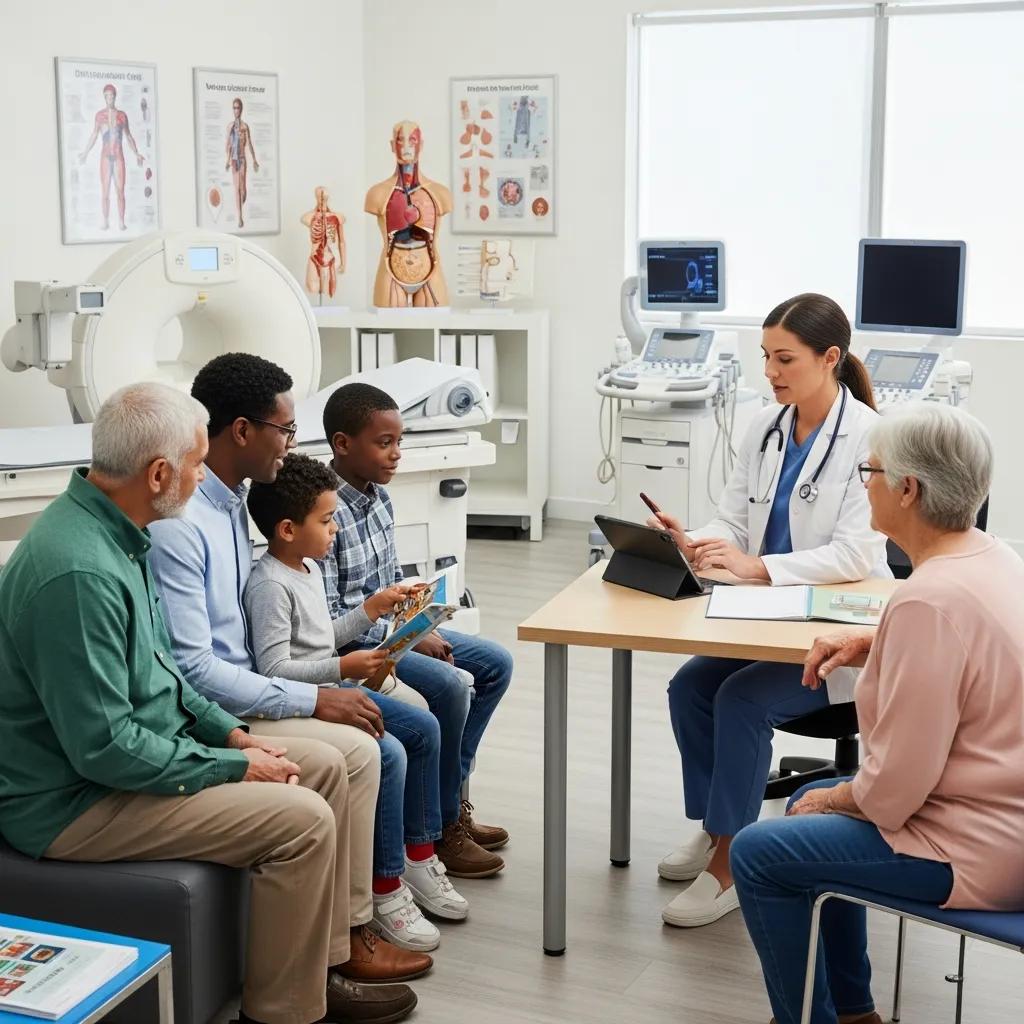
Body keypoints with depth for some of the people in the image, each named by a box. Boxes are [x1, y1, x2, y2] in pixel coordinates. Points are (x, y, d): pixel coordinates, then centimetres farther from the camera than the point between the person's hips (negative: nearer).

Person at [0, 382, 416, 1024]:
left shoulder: (113, 531, 4)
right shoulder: (79, 574, -29)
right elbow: (103, 748, -28)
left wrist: (230, 732, 6)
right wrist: (233, 768, -18)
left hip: (144, 744, 10)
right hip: (73, 802, -10)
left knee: (324, 766, 8)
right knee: (303, 820, -19)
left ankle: (318, 967, 17)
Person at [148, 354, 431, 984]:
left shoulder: (231, 499, 8)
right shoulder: (178, 524, -23)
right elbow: (193, 670, -25)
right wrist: (314, 700, -20)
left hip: (240, 687, 10)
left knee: (383, 743, 2)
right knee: (357, 752, -17)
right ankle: (348, 935, -2)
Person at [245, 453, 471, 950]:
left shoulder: (309, 568, 14)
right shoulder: (270, 585, -18)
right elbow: (273, 667, -25)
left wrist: (370, 609, 18)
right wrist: (343, 668, -30)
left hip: (333, 686, 11)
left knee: (424, 728, 6)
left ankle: (417, 854, 14)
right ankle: (385, 891, -13)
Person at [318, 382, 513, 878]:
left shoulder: (379, 498, 6)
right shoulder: (325, 511, -22)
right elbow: (325, 618, -23)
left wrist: (422, 627, 1)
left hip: (392, 628, 10)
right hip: (349, 645, -10)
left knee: (494, 663, 8)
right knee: (448, 686, -27)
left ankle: (451, 794, 14)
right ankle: (443, 825, -9)